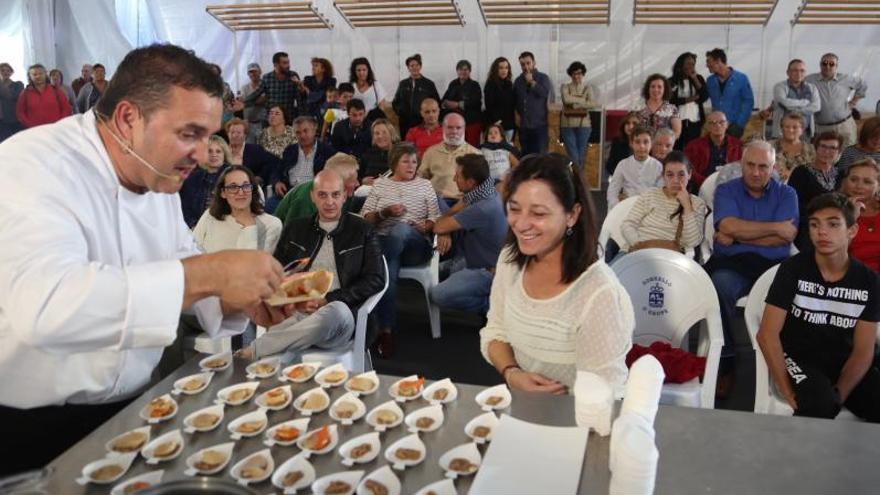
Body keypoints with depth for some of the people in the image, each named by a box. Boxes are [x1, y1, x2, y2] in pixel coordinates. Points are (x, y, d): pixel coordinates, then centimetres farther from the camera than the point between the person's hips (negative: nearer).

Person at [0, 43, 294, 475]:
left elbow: (183, 273, 9)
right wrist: (207, 273, -36)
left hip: (129, 405, 7)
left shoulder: (158, 178, 5)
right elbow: (40, 303, -36)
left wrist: (240, 300, -11)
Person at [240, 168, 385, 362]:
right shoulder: (295, 229, 20)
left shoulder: (362, 231, 12)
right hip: (294, 314, 1)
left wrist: (327, 301, -8)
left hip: (336, 318, 0)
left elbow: (376, 279, 4)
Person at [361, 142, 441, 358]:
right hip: (383, 242, 0)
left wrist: (424, 227, -11)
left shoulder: (425, 185, 18)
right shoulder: (380, 183, 20)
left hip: (414, 245, 0)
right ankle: (386, 330, -35)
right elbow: (365, 217, 14)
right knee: (388, 270, -38)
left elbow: (436, 218, 10)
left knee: (400, 230, -39)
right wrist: (385, 212, -5)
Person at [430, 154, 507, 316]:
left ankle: (489, 304, -6)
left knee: (438, 295, -23)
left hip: (488, 271, -10)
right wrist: (445, 232, -13)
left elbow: (439, 226, -24)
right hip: (476, 260, 10)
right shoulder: (479, 192, -1)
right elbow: (451, 212, 8)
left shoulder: (483, 208, -31)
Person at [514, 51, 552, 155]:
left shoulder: (543, 77, 2)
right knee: (525, 155, 8)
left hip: (539, 124, -4)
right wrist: (516, 113, 8)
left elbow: (545, 93, -16)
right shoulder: (518, 80, 13)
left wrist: (532, 82, -12)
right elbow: (514, 100, 21)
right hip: (523, 125, 4)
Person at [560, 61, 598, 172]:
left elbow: (594, 104, -7)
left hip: (583, 125, 1)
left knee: (581, 156, 5)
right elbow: (566, 99, -14)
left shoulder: (587, 88, 8)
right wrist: (583, 100, -7)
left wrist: (577, 104, -13)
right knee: (573, 156, -5)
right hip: (568, 125, -1)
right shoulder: (565, 87, 6)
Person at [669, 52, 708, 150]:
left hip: (696, 122, 2)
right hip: (678, 121, -2)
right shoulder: (672, 81, 4)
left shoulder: (699, 78, 12)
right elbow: (671, 100, -5)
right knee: (678, 149, -4)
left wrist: (695, 79, -4)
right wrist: (691, 99, -4)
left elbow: (705, 97, 1)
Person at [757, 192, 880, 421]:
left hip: (844, 363, 3)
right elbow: (768, 334, -12)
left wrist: (838, 395, -15)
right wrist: (787, 391, -18)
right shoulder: (793, 269, -9)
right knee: (820, 404, -31)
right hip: (798, 357, -2)